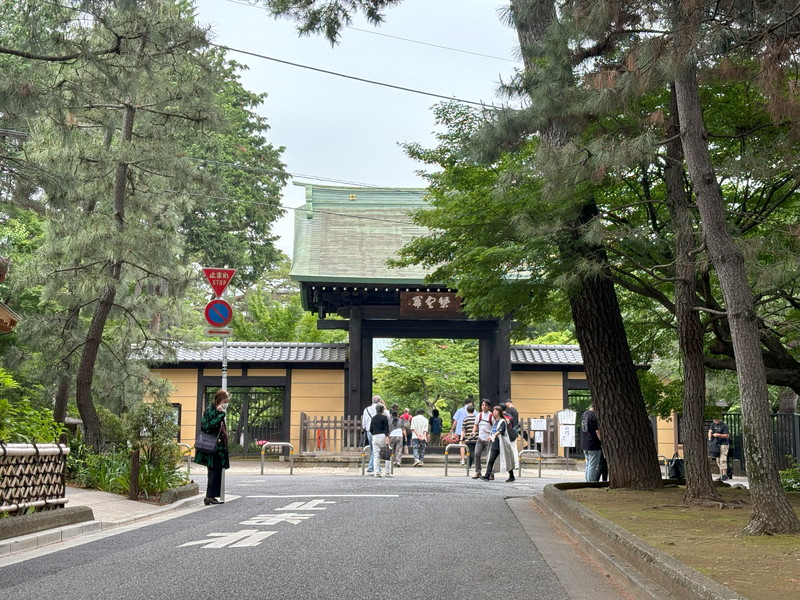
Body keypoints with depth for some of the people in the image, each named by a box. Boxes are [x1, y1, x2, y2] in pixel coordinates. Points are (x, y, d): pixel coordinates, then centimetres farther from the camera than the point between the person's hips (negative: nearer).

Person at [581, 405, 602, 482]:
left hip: (584, 445, 8)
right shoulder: (594, 416, -16)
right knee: (593, 466, -4)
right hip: (593, 445, -8)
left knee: (588, 465, 15)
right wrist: (602, 442, -9)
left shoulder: (583, 415, 12)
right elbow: (597, 431, -17)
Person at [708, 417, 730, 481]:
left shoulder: (724, 425, -12)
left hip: (723, 444, -8)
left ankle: (725, 475, -16)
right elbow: (710, 431, 6)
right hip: (717, 444, 8)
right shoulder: (713, 424, 9)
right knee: (718, 461, 8)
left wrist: (718, 435, -23)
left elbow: (727, 435, -13)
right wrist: (710, 439, -9)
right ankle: (721, 476, 12)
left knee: (722, 460, -15)